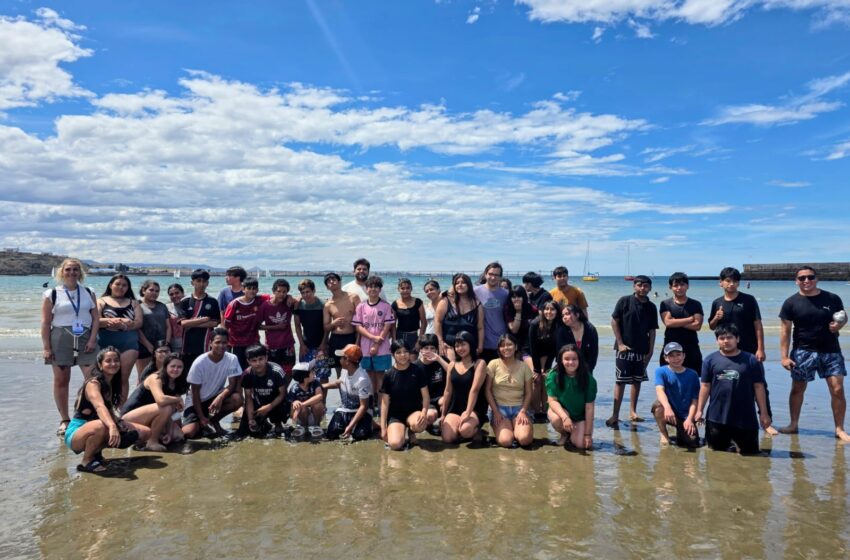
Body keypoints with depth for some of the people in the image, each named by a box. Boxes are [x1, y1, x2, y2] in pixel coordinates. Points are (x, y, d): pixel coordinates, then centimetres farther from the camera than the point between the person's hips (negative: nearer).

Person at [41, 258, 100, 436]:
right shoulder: (52, 294, 4)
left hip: (85, 339, 1)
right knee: (61, 380, 5)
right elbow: (46, 323, 1)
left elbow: (96, 318, 6)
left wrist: (93, 339, -6)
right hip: (60, 339, -1)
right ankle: (64, 420, 15)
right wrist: (46, 347, -5)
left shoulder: (89, 293, 10)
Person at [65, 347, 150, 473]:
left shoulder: (111, 384, 7)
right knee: (100, 426, -43)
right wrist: (112, 426, -55)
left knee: (145, 432, 2)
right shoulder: (93, 383, -18)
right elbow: (99, 406, -37)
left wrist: (119, 422, -10)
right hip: (77, 434, -8)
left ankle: (96, 451, 7)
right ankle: (86, 461, -14)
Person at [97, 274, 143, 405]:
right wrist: (110, 321, -21)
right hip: (107, 342, -1)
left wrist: (122, 323, -12)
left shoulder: (133, 302, 17)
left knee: (124, 377, -2)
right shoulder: (102, 301, 12)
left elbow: (139, 322, 5)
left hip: (129, 342, 1)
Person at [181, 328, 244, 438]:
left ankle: (214, 420, 0)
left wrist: (220, 397, -35)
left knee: (237, 399, -28)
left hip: (216, 397, 3)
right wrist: (201, 417, -16)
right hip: (197, 401, -2)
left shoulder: (232, 359, -16)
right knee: (188, 433, -24)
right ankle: (202, 423, 14)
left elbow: (232, 385, -15)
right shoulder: (199, 363, -22)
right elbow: (195, 392, -15)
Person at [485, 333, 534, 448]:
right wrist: (495, 411, -9)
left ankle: (516, 430, 8)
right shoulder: (493, 364, -2)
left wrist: (523, 411, -10)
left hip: (519, 408, 1)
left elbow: (528, 393, 5)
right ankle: (501, 429, 9)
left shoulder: (523, 366, 4)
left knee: (524, 439, -25)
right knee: (505, 441, -24)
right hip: (499, 408, -1)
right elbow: (488, 390, -1)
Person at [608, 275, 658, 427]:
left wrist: (650, 351, 4)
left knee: (637, 381, 9)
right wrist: (620, 343, -8)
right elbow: (614, 322, -4)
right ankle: (615, 415, -4)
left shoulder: (651, 307, 6)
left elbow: (652, 331, 9)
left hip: (642, 350, 4)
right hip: (625, 348, -4)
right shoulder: (624, 301, -4)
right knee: (621, 381, -5)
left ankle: (633, 413, 20)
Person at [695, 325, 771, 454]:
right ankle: (727, 443, 39)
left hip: (745, 417, 0)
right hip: (716, 417, 1)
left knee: (749, 451, 8)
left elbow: (758, 387, 1)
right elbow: (705, 386, 2)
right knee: (717, 450, 11)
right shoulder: (710, 359, -1)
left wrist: (763, 412, 0)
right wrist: (699, 410, -1)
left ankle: (738, 442, 36)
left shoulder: (751, 360, -2)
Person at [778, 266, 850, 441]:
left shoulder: (832, 299, 1)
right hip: (803, 351, -1)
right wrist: (784, 356, -7)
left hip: (831, 351, 1)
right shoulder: (791, 303, -3)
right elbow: (785, 331, -3)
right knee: (797, 389, 8)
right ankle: (793, 425, 21)